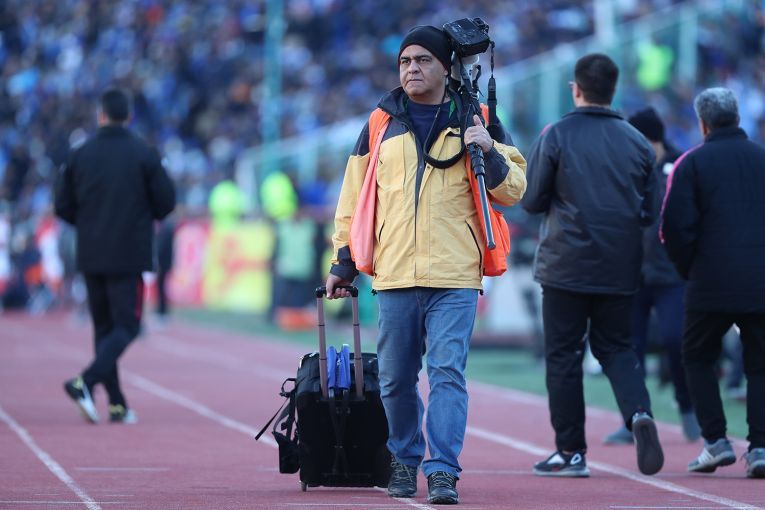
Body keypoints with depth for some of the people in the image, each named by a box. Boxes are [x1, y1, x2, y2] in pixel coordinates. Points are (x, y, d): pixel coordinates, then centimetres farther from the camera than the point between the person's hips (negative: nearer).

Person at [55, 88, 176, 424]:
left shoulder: (80, 155, 1)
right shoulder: (144, 154, -6)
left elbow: (63, 206, 2)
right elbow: (166, 202, -5)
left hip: (91, 257, 3)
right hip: (129, 256, -3)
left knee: (104, 327, 13)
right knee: (126, 327, -1)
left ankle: (117, 403, 10)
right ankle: (85, 382, -24)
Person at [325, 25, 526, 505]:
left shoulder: (475, 121, 7)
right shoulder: (380, 125, 12)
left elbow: (513, 189, 5)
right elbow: (354, 199, 17)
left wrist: (489, 152, -14)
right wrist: (343, 264, 15)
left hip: (455, 277, -3)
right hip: (394, 276, 3)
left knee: (448, 374, -11)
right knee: (396, 380, 8)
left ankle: (443, 471, -11)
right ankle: (405, 460, 25)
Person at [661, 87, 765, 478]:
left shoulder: (692, 163, -2)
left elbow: (675, 226, -8)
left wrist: (688, 270, 7)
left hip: (712, 284, -2)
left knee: (697, 358, 15)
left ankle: (715, 439, 4)